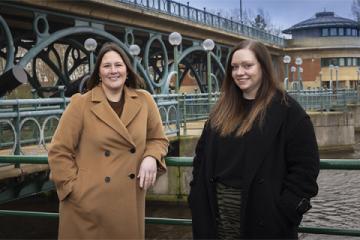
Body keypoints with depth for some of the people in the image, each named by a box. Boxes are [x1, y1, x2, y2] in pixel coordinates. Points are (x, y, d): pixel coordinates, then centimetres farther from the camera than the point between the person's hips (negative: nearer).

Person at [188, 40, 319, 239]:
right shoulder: (221, 111, 12)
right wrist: (199, 198, 5)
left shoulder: (287, 110, -7)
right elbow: (202, 157, 14)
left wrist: (284, 210, -16)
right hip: (218, 212, 5)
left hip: (262, 215, -5)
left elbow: (304, 167, -11)